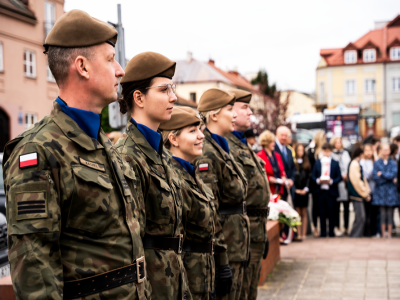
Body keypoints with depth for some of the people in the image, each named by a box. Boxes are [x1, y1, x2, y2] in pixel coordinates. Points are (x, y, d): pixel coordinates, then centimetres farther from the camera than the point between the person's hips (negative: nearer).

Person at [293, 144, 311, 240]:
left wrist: (306, 189, -6)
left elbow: (309, 177, 7)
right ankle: (298, 234, 1)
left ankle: (304, 233, 8)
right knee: (297, 213, -1)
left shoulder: (307, 164, 10)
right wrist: (295, 189, -10)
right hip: (296, 191, -3)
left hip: (304, 191, 3)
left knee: (304, 213, 6)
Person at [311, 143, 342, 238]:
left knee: (331, 213, 3)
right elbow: (313, 176, 8)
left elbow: (339, 177, 0)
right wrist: (317, 180, -13)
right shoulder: (317, 162, 10)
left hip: (331, 191, -1)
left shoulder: (335, 163, 4)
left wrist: (332, 181, -17)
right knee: (322, 213, 4)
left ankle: (331, 232, 12)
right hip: (320, 191, 1)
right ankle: (323, 232, 11)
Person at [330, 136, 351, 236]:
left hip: (346, 182, 4)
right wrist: (342, 176, -9)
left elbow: (349, 166, 15)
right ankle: (337, 227, 4)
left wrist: (347, 175, -2)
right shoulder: (331, 154, -1)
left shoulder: (345, 153, 17)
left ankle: (346, 227, 10)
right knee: (336, 207, -1)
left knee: (347, 207, 5)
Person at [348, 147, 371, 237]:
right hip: (357, 195, -10)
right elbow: (357, 181, -20)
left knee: (361, 218, 12)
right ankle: (355, 235, -4)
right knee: (360, 217, -9)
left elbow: (362, 179, 20)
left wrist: (367, 192, 13)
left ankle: (358, 235, 17)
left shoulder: (357, 164, 15)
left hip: (360, 195, 10)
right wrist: (365, 194, -12)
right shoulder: (354, 165, -16)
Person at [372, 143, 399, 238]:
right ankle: (383, 234, 4)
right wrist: (388, 177, -8)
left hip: (391, 191, 0)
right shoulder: (377, 163, 5)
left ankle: (389, 234, 5)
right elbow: (375, 177, -4)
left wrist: (382, 174, -8)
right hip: (380, 190, 0)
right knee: (382, 213, -1)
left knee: (390, 212, 1)